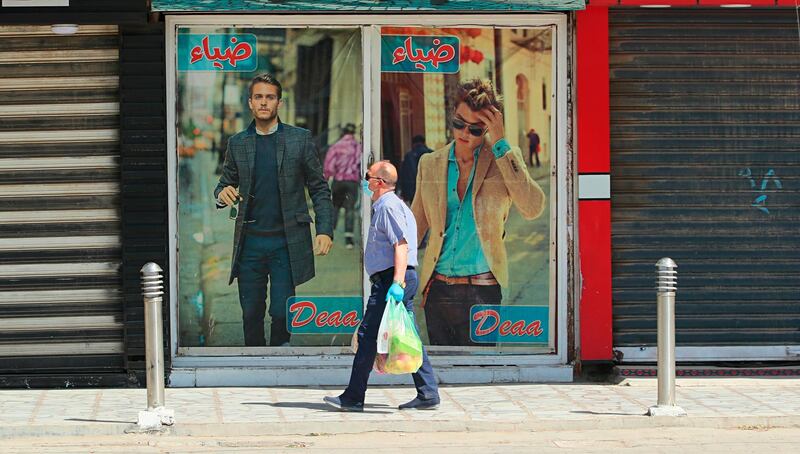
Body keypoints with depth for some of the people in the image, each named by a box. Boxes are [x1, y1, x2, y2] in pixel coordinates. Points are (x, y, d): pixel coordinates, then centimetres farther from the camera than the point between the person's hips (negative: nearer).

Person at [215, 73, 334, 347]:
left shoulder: (300, 139, 3)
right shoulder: (237, 143, 9)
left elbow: (319, 189, 3)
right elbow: (225, 184, 15)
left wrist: (325, 231, -10)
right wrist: (223, 194, -11)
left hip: (286, 242, -2)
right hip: (250, 242, 2)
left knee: (281, 312, -3)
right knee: (251, 314, 5)